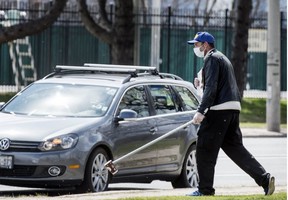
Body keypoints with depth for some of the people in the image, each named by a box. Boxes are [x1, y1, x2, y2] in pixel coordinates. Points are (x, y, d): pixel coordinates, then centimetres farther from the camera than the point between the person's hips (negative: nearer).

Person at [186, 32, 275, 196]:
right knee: (234, 147, 9)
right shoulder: (223, 58, 24)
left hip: (219, 109, -10)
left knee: (205, 149, -3)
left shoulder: (212, 58, -6)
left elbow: (211, 87, -17)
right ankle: (265, 179, -1)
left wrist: (201, 111, -22)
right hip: (234, 108, 10)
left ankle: (205, 189, 0)